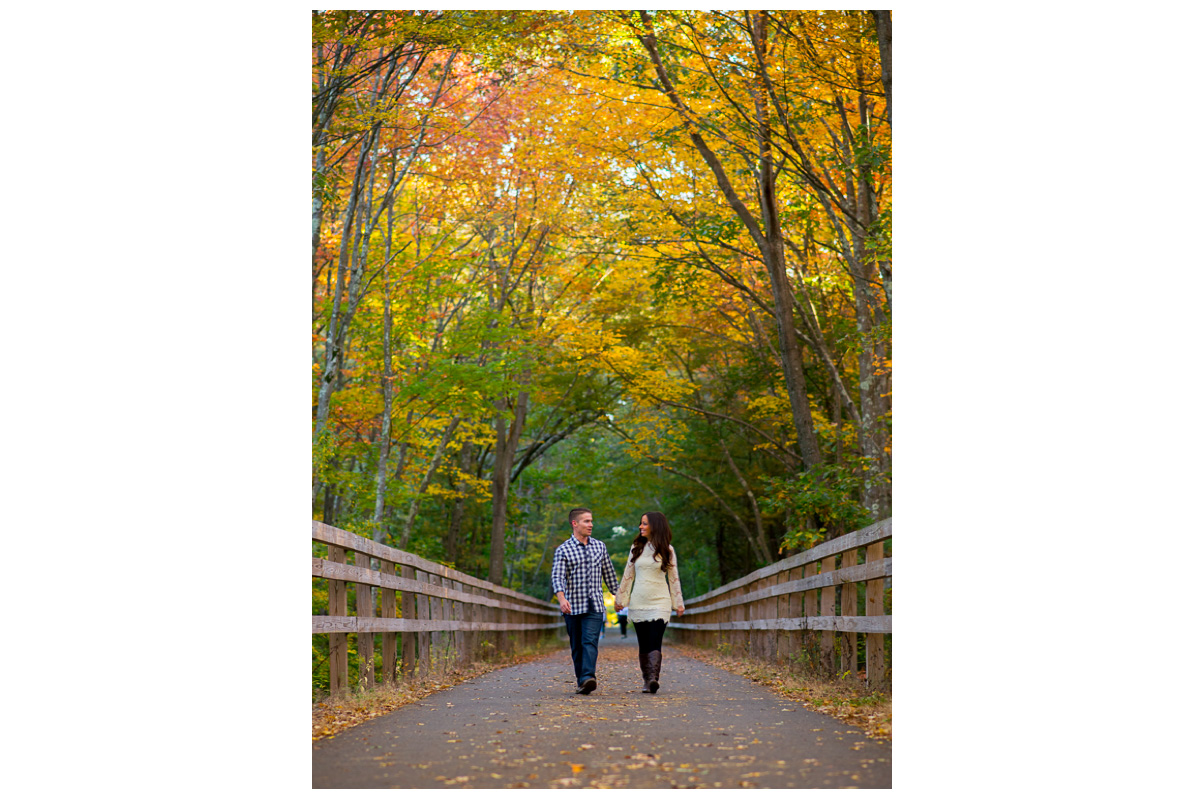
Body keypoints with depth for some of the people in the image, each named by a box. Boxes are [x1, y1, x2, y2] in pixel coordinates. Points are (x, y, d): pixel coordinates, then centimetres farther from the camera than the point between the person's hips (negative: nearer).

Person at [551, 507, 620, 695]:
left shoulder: (599, 546, 10)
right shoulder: (563, 550, -2)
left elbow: (609, 573, 19)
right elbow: (557, 577, -13)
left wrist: (617, 595, 21)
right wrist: (561, 598, -30)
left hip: (595, 605, 1)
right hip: (572, 606, -1)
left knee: (590, 642, -15)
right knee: (577, 647, 7)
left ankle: (588, 678, -27)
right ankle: (581, 681, 17)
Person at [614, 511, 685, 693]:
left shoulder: (667, 550, 3)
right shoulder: (636, 548, 9)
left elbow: (673, 578, 7)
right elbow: (628, 575, 13)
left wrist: (678, 603, 6)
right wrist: (620, 599, 12)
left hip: (659, 603, -3)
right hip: (638, 603, 3)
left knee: (655, 642, -15)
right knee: (643, 645, 4)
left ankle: (654, 678, -26)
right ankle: (646, 681, 10)